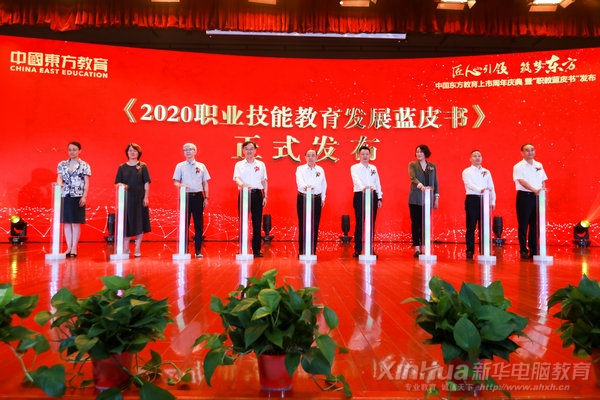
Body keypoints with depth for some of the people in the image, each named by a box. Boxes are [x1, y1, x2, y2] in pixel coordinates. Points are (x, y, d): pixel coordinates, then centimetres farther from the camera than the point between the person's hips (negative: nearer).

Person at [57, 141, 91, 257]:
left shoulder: (84, 165, 2)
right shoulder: (62, 164, 11)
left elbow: (86, 183, -1)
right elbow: (59, 177, 3)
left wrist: (84, 196, -9)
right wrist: (60, 183, -21)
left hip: (78, 197, -3)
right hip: (65, 196, 3)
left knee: (76, 222, -1)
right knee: (66, 222, 5)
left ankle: (74, 248, 7)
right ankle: (69, 247, 12)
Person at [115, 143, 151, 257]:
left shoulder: (143, 166, 3)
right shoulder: (122, 167, 7)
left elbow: (146, 183, 1)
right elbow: (118, 183, 6)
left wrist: (146, 197, -6)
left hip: (139, 198, -1)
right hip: (126, 198, 1)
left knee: (139, 223, 2)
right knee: (126, 222, 3)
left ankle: (137, 249, 10)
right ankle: (126, 248, 14)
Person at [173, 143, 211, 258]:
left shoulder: (201, 166, 9)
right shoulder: (180, 166, 6)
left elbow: (205, 183, 11)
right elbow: (175, 182, 3)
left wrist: (206, 198, 6)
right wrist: (181, 185, -19)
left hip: (198, 196, 1)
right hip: (185, 196, -1)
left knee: (199, 224, 2)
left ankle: (198, 250, 8)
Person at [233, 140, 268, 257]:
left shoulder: (261, 164, 11)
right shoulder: (239, 164, 6)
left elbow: (264, 181, 13)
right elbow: (237, 178, -9)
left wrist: (265, 196, 6)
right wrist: (243, 185, -32)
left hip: (257, 194, 1)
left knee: (257, 223, 2)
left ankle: (256, 250, 9)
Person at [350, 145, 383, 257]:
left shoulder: (373, 168, 15)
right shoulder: (354, 168, 0)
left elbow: (378, 183, 15)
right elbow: (356, 180, -20)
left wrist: (380, 198, 8)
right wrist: (363, 187, -40)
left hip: (373, 196, 4)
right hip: (360, 196, -4)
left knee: (371, 223, 5)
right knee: (359, 223, -4)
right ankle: (357, 249, 2)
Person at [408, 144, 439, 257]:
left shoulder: (432, 166, 12)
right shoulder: (412, 165, 3)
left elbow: (435, 182, 12)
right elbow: (413, 178, -14)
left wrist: (436, 198, 6)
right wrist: (421, 186, -32)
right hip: (415, 199, -2)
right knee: (415, 223, -1)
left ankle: (424, 248, 9)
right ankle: (417, 249, 3)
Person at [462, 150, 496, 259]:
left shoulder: (487, 172, 16)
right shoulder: (467, 171, 2)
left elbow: (491, 187, 15)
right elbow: (469, 184, -15)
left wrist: (492, 201, 6)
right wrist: (480, 190, -31)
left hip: (484, 200, 4)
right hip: (472, 199, -4)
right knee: (471, 226, -3)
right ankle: (470, 251, 1)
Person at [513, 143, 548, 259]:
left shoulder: (539, 165, 13)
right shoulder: (518, 166, -3)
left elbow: (543, 181, 17)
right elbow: (522, 181, -16)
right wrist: (534, 190, -28)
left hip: (537, 197, 5)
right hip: (524, 196, -5)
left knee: (535, 224, 7)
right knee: (523, 224, -1)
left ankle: (533, 250, 15)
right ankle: (523, 250, 6)